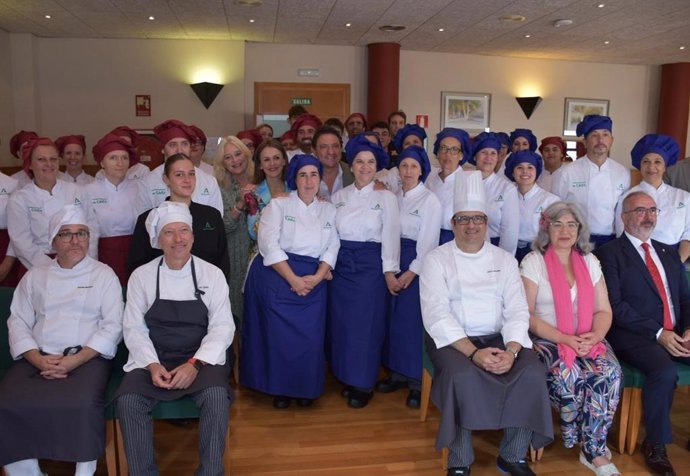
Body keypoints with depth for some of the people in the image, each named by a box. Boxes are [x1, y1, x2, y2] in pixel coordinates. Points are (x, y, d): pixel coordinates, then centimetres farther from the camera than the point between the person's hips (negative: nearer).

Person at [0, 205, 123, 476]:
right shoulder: (35, 276, 18)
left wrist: (75, 360, -12)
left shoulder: (103, 274, 10)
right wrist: (38, 360, -9)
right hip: (37, 359, 3)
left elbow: (113, 325, 1)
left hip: (87, 358, -3)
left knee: (82, 405, -33)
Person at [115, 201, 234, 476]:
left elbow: (222, 327, -4)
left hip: (201, 359, -1)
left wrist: (195, 364, -17)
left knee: (217, 396, -30)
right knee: (127, 400, -26)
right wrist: (152, 365, -15)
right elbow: (134, 328, 2)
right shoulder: (141, 276, 3)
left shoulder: (212, 274, 0)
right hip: (154, 360, 1)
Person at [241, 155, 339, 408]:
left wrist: (318, 277, -11)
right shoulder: (278, 205, -1)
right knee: (279, 337, -2)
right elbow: (269, 244, -12)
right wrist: (293, 279, -16)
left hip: (313, 282, 3)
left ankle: (305, 389, 20)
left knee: (310, 338, -2)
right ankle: (280, 389, 19)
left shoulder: (328, 210, 11)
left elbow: (332, 247, 6)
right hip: (277, 278, -2)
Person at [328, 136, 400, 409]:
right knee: (341, 322, 9)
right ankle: (347, 378, 26)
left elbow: (390, 236, -5)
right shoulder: (338, 197, 6)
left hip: (371, 265, -3)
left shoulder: (386, 198, -3)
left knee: (366, 324, 1)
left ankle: (364, 384, 16)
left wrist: (389, 272, -9)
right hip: (342, 264, 4)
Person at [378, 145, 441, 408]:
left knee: (414, 320, -3)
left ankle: (418, 380, 9)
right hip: (394, 260, 5)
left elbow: (428, 240, -10)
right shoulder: (395, 197, 9)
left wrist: (412, 271, -13)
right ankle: (398, 372, 22)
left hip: (418, 263, -5)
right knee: (394, 317, 9)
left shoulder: (429, 200, -6)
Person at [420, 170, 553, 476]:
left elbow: (517, 310, 1)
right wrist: (473, 352, -24)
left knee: (531, 373, -23)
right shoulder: (437, 259, -2)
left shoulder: (504, 259, 9)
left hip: (499, 338, 3)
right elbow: (436, 315, -12)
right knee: (464, 376, -33)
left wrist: (511, 350, -18)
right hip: (453, 340, -3)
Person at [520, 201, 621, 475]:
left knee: (609, 371, -25)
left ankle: (594, 450, -12)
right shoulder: (533, 262, -2)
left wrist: (595, 336, -11)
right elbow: (527, 315, -8)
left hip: (587, 340, 4)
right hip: (546, 340, -4)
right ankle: (587, 444, -2)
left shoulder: (590, 262, 13)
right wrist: (564, 339, -18)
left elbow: (603, 311, 11)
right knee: (568, 375, -31)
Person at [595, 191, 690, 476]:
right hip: (635, 336, -6)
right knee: (665, 372, -32)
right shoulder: (610, 254, 1)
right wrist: (657, 333, -15)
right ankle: (655, 444, -9)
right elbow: (615, 305, -9)